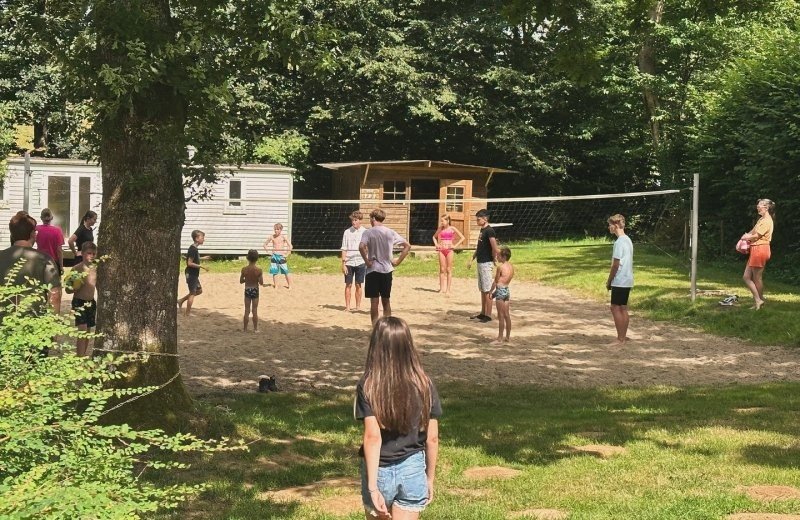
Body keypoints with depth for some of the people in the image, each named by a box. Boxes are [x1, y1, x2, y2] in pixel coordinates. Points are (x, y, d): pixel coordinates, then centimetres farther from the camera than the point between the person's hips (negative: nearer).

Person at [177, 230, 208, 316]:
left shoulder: (194, 248, 10)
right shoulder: (193, 249, -20)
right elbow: (189, 263, -23)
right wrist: (202, 266, -21)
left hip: (194, 274, 10)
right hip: (191, 274, -10)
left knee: (199, 290, 18)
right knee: (192, 293, -1)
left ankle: (181, 300, 23)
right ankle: (187, 313, 7)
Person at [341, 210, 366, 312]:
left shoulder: (364, 232, 2)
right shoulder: (347, 232, 1)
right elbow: (344, 249, 2)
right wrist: (343, 264, -3)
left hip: (360, 262, 0)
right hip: (349, 262, 0)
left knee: (358, 285, 6)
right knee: (348, 285, 3)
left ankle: (358, 306, 13)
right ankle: (347, 306, 8)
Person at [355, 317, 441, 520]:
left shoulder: (368, 386, -13)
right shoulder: (424, 385, -5)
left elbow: (372, 437, -19)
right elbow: (432, 438, -1)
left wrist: (373, 486, -17)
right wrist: (430, 478, 12)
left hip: (380, 471, -1)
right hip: (413, 471, 1)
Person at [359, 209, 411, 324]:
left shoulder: (368, 232, -7)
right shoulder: (391, 232, 5)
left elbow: (361, 247, -25)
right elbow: (407, 246, 4)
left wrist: (366, 261, -14)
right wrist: (398, 261, 6)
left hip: (373, 269, -4)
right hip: (387, 270, 4)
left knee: (374, 301, 1)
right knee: (386, 300, 12)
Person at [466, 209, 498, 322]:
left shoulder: (489, 231, -15)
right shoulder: (482, 230, 14)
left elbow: (495, 248, -20)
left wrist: (494, 260, -9)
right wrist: (472, 259, 18)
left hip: (486, 263, -9)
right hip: (480, 262, 9)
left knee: (487, 290, -5)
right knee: (482, 290, 14)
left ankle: (488, 315, -2)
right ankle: (483, 313, 21)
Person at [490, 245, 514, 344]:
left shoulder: (500, 267, -15)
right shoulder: (511, 266, 8)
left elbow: (496, 281, -11)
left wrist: (491, 291, 0)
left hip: (500, 290, -8)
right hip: (507, 290, 8)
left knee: (501, 316, -4)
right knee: (507, 315, 14)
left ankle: (500, 338, -1)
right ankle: (508, 336, 20)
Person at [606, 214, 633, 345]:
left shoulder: (619, 242, -17)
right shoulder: (628, 240, 13)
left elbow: (616, 264, -17)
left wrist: (609, 281, -8)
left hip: (619, 281, -9)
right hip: (627, 280, 9)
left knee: (615, 308, -5)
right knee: (623, 308, 12)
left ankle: (620, 339, -5)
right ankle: (623, 336, 15)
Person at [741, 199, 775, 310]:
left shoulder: (767, 221, -13)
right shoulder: (761, 219, 19)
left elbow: (757, 236, -17)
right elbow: (752, 232, 18)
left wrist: (747, 237, 1)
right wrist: (747, 236, -3)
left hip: (760, 249, -10)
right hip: (755, 249, 10)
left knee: (757, 278, -3)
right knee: (746, 277, 7)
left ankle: (759, 301, 6)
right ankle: (758, 300, 9)